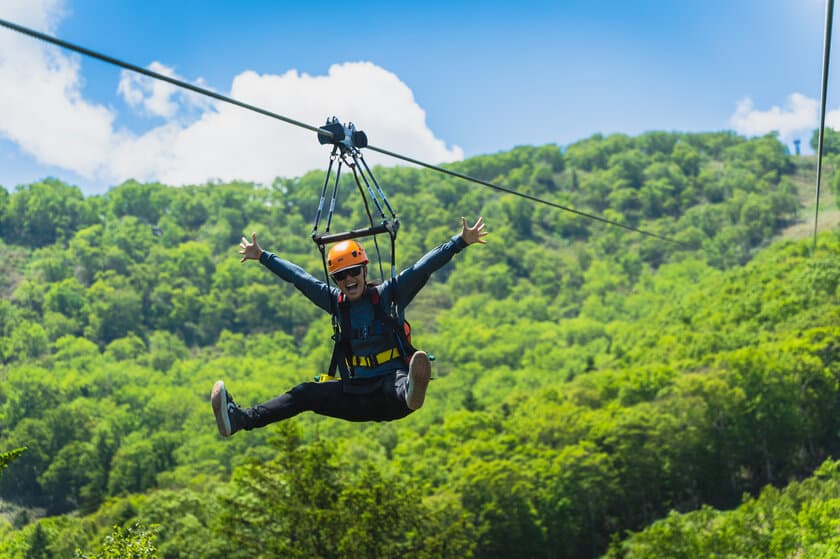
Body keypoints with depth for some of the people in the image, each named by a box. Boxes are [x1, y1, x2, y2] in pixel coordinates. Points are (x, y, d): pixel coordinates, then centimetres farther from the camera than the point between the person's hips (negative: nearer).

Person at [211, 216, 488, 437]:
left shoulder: (388, 294, 1)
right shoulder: (336, 302, 12)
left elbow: (424, 267, -7)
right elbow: (298, 276, 20)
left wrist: (461, 241, -15)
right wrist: (262, 256, 28)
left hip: (389, 390, -5)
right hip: (356, 396, 5)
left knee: (400, 381, -39)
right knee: (306, 394, -10)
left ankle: (411, 393, -76)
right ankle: (240, 418, -23)